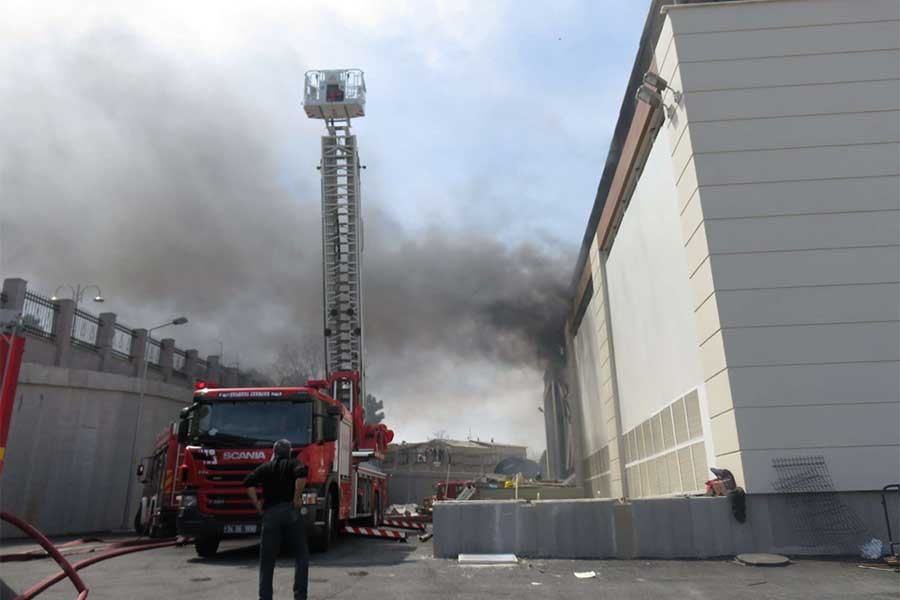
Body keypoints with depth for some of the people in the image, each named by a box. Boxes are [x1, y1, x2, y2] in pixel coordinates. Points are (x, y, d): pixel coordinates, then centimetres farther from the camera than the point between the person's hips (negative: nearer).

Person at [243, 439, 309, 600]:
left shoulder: (265, 467, 15)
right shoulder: (293, 464, 9)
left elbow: (249, 482, -3)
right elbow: (301, 472, -16)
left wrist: (257, 505, 0)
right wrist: (297, 498, -10)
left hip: (270, 514, 2)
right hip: (291, 512, -2)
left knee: (267, 560, 10)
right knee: (301, 556, 7)